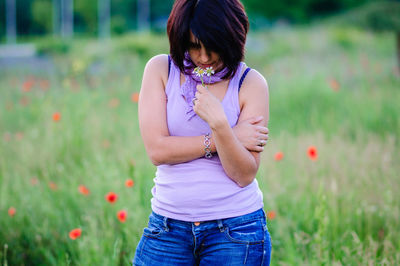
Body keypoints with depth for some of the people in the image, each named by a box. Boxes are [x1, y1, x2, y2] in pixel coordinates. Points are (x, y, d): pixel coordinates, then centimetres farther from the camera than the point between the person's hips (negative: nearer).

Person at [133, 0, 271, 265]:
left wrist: (220, 125, -24)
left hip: (236, 226, -1)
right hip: (168, 226, 1)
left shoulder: (251, 83, -4)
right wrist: (228, 137, -11)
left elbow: (245, 175, -9)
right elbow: (157, 150, -11)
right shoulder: (160, 69, -1)